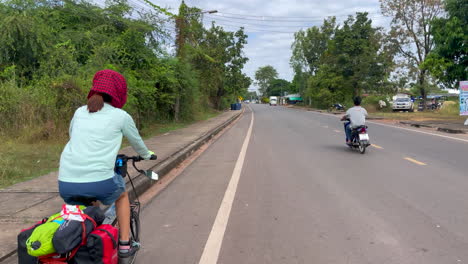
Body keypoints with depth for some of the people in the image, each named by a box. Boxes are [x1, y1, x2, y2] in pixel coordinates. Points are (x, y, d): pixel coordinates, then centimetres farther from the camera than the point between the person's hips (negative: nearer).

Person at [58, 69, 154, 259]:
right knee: (121, 194, 29)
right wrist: (147, 155, 43)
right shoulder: (121, 116, 6)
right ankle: (125, 244, 29)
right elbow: (137, 142, 21)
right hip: (99, 183, -4)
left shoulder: (79, 112, 15)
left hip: (66, 184, 4)